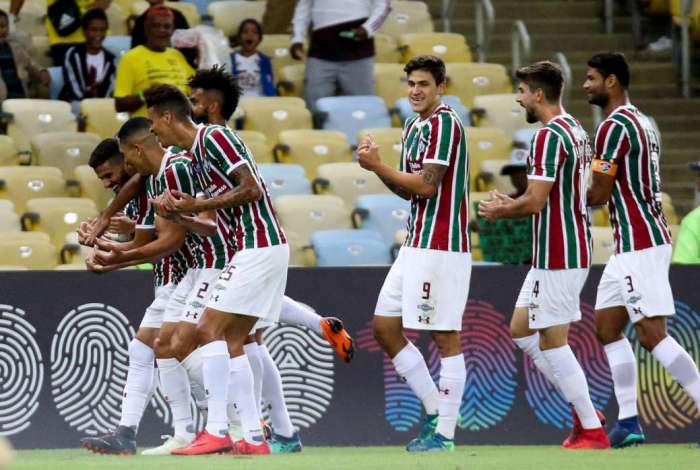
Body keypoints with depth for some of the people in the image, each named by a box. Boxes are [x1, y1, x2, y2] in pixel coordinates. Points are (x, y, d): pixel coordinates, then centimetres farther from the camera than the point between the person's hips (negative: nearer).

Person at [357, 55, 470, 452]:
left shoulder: (444, 124, -12)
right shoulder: (414, 126, 17)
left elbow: (426, 186, -18)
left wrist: (377, 166, -12)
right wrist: (378, 166, 4)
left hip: (441, 247, -10)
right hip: (416, 244, 10)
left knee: (446, 337, -6)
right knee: (385, 327, 10)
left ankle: (445, 433, -3)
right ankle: (435, 411, 16)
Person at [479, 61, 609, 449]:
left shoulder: (549, 137, -18)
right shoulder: (576, 131, 14)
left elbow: (535, 201, -22)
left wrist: (499, 211, -4)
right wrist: (512, 205, 15)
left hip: (556, 257, -10)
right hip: (571, 252, 10)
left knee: (552, 342, -4)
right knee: (520, 330, 17)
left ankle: (592, 431, -1)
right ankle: (583, 408, 16)